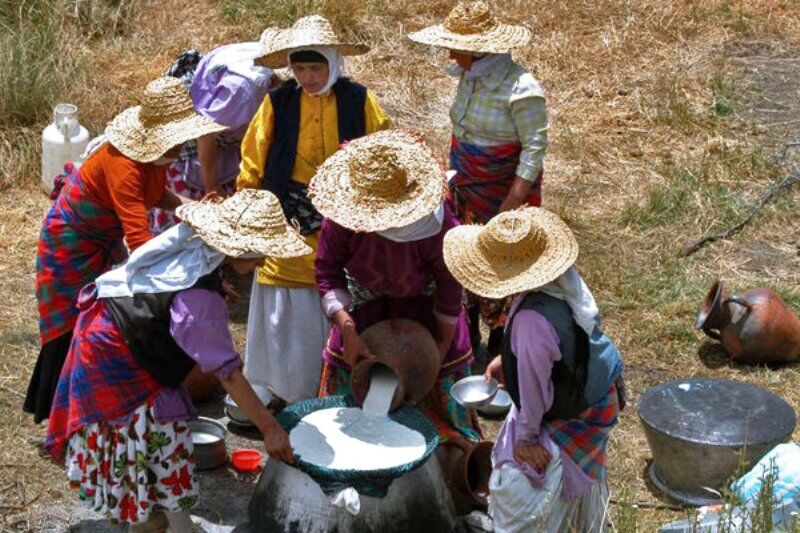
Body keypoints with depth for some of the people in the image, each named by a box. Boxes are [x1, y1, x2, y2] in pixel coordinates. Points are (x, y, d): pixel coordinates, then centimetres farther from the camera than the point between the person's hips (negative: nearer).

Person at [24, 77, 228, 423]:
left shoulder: (157, 149, -13)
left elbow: (156, 193, 8)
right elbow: (139, 239, -47)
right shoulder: (122, 162, -38)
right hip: (73, 243, -8)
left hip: (106, 243, 8)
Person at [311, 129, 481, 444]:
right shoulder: (342, 217, -31)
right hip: (367, 298, 2)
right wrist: (348, 331, -27)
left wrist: (444, 344, -9)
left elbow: (449, 287, -19)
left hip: (422, 302, -2)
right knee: (348, 364, 2)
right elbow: (328, 273, -17)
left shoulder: (438, 225, -35)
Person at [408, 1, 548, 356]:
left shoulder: (520, 89, -23)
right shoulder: (469, 76, 2)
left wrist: (513, 203, -23)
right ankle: (467, 338, 33)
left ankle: (500, 347, 23)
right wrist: (454, 175, 17)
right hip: (466, 189, 8)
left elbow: (534, 147, -20)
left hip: (504, 191, -7)